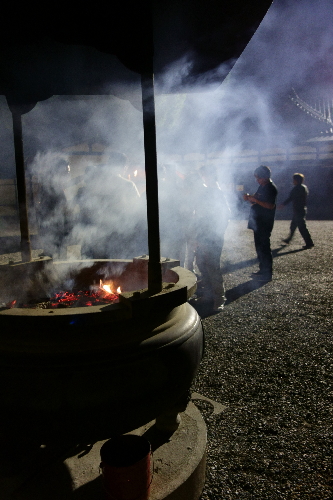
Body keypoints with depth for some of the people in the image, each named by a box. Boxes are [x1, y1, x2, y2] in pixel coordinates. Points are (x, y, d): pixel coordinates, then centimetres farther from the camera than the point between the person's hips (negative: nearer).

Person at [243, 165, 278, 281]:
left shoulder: (271, 188, -14)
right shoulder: (262, 187, 15)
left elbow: (271, 206, -23)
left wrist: (255, 200, -24)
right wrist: (250, 198, 3)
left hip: (265, 223, -10)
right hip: (258, 223, 10)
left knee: (264, 247, -7)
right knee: (259, 246, 14)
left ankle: (267, 274, -1)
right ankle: (263, 270, 24)